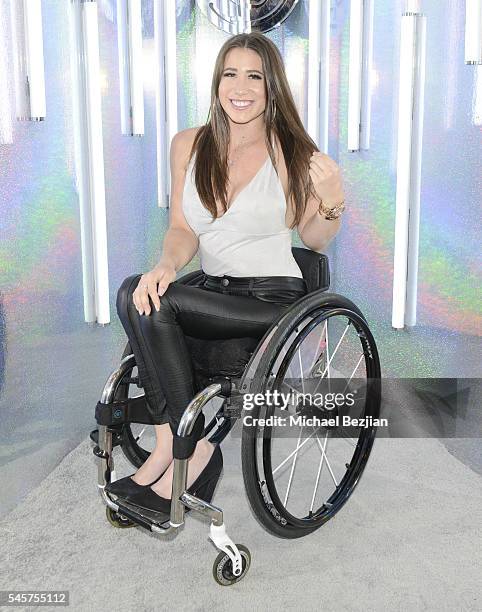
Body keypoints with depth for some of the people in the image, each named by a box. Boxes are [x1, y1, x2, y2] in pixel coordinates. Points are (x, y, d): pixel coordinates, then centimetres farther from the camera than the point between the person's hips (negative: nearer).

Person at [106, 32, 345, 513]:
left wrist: (333, 203, -16)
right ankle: (190, 446, -15)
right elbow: (183, 228, 7)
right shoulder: (188, 145, 7)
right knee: (138, 297, -26)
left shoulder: (291, 153, -4)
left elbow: (314, 240, 6)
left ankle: (187, 448, -13)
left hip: (274, 298, -4)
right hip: (213, 293, 5)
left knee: (141, 299, -24)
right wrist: (166, 266, -15)